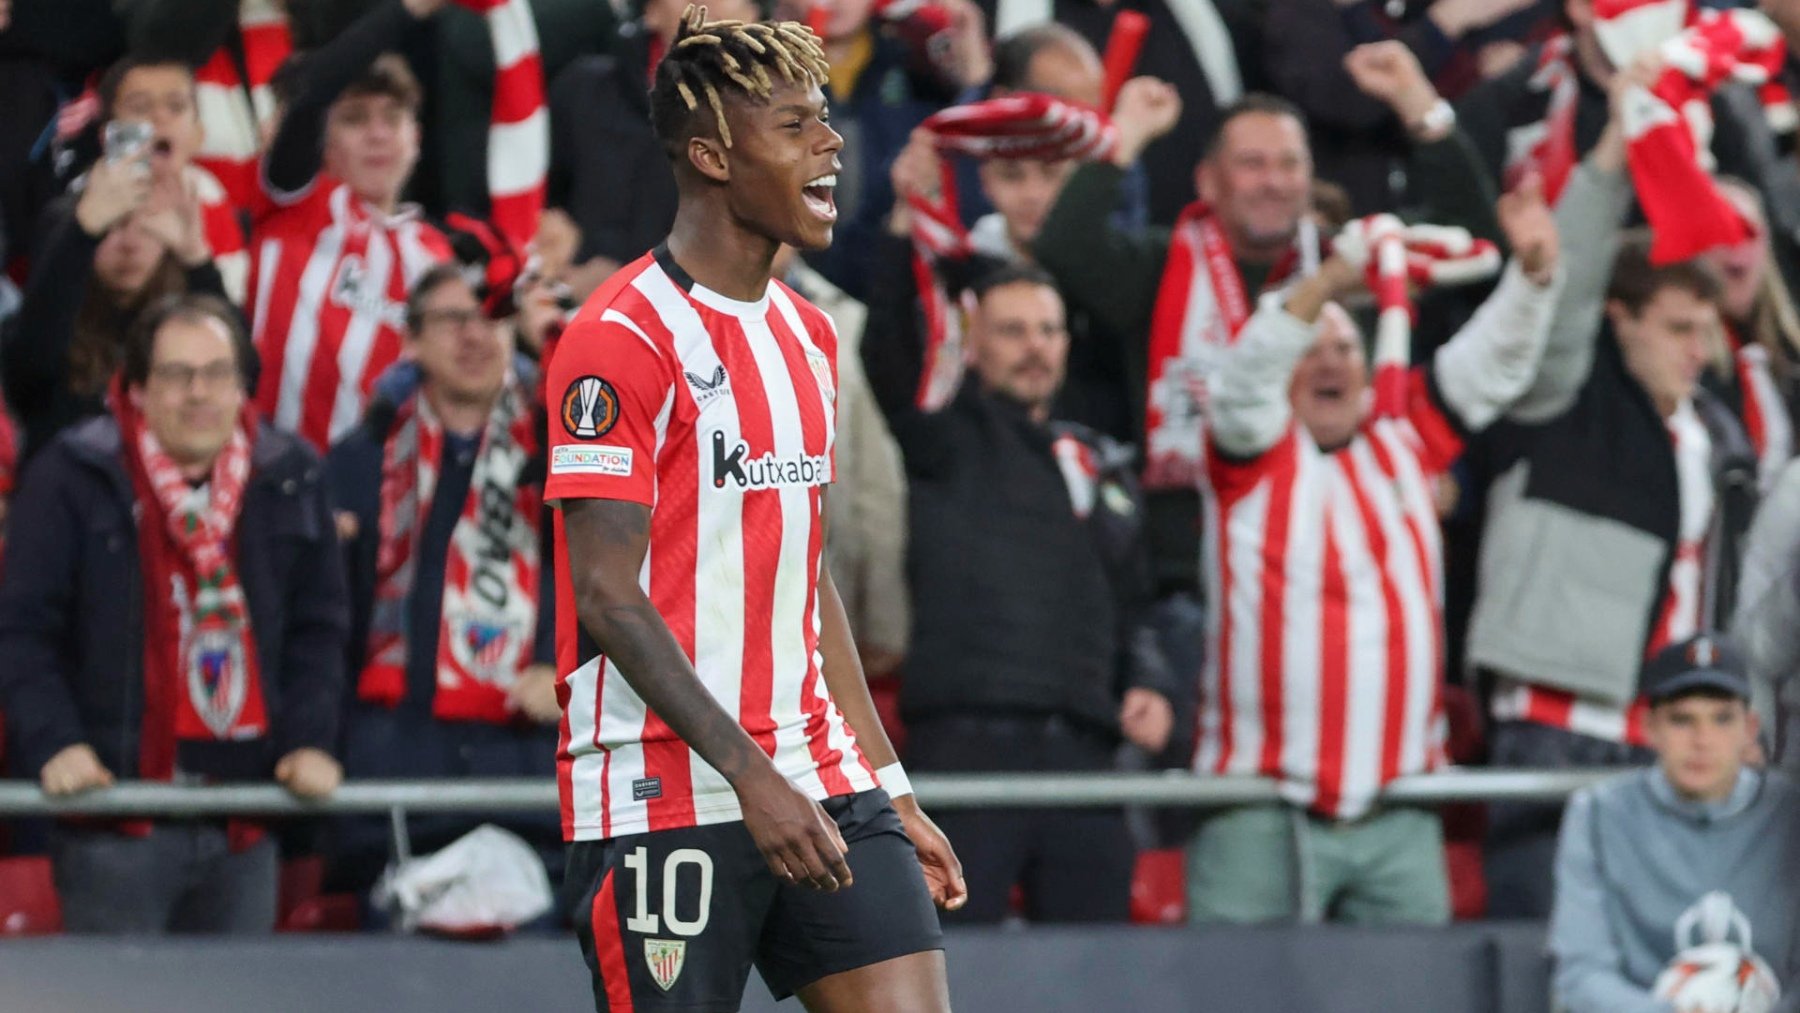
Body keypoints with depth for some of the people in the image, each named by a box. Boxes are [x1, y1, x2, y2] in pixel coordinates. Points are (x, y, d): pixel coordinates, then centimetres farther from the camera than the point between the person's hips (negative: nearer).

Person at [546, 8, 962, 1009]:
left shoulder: (807, 335, 15)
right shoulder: (623, 338, -10)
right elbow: (608, 597, -15)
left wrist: (890, 791, 18)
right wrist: (751, 774, -22)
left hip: (818, 786, 7)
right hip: (665, 803, -7)